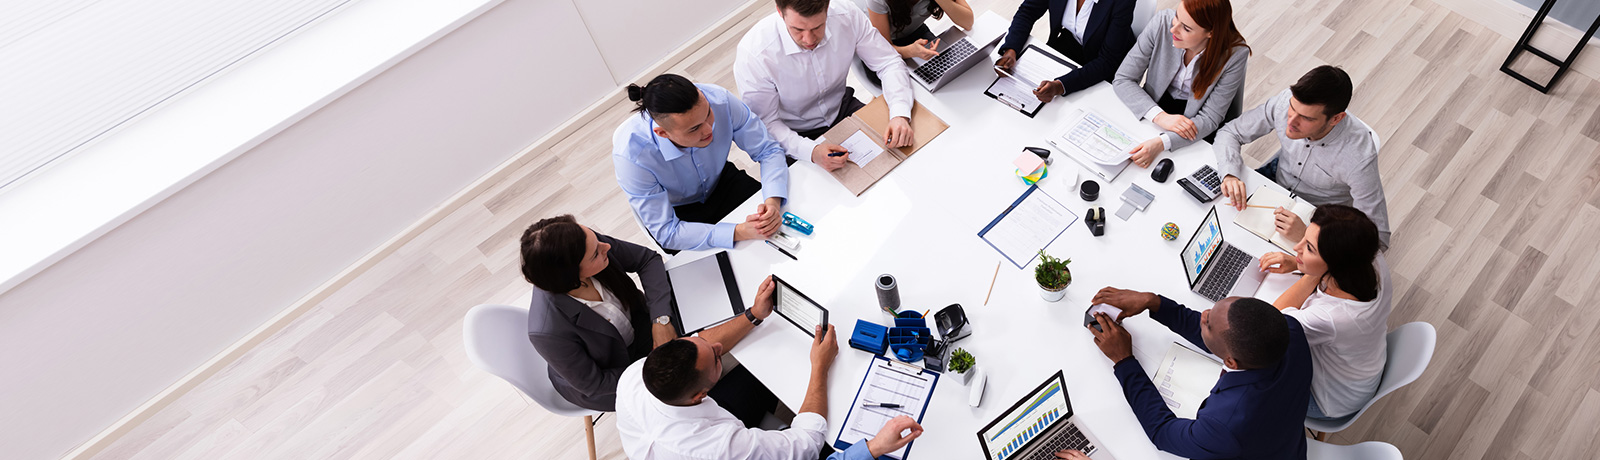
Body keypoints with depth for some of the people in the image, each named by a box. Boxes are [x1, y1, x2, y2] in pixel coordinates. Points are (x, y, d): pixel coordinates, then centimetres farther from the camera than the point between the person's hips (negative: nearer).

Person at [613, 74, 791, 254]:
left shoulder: (719, 99, -30)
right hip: (677, 214, -3)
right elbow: (667, 232, -30)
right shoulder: (630, 156, -37)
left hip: (721, 181, 3)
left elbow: (768, 150, -17)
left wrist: (773, 202, -37)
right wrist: (740, 232, -41)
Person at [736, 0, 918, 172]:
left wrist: (900, 115, -30)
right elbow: (764, 124, -23)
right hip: (796, 134, -3)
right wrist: (811, 151, -40)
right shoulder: (753, 54, -31)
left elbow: (890, 62, -12)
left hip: (841, 107, 4)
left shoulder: (846, 16, -22)